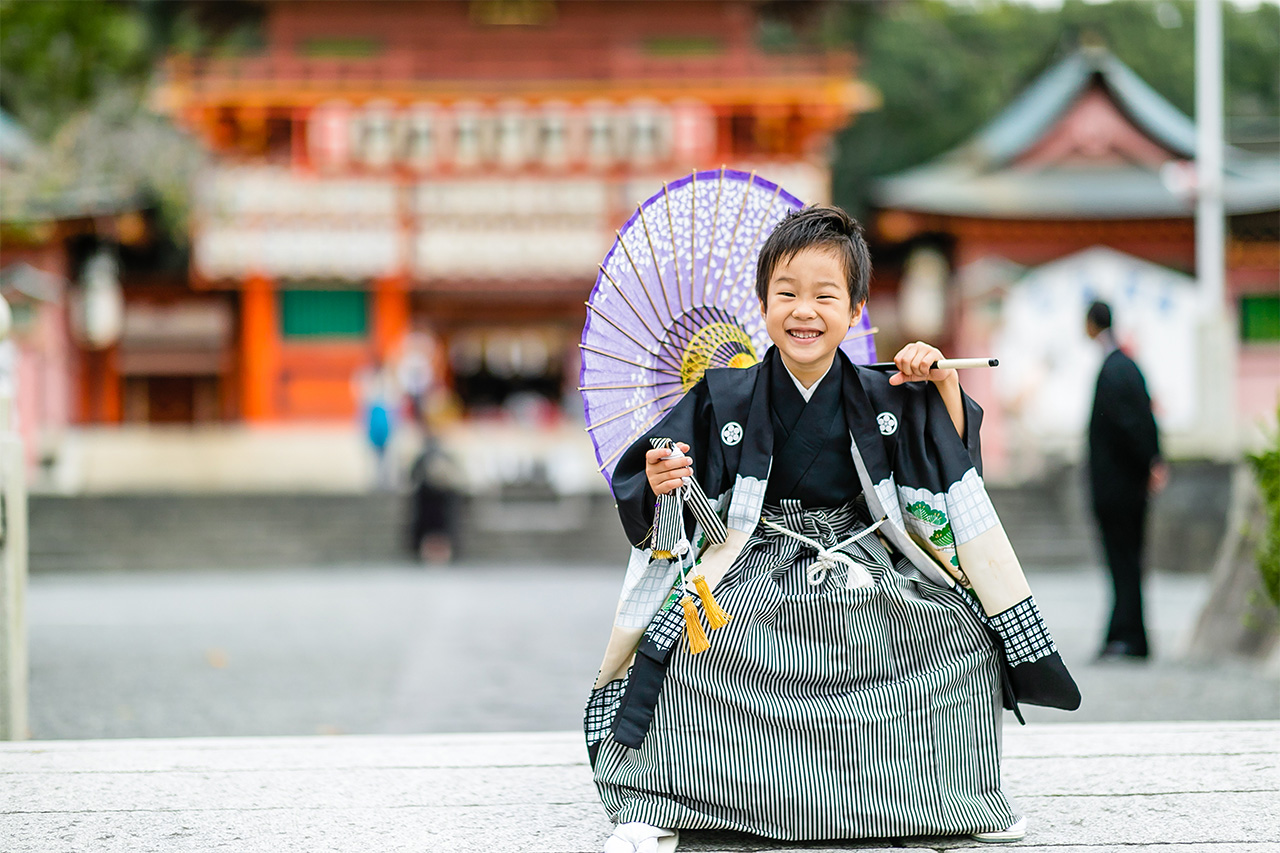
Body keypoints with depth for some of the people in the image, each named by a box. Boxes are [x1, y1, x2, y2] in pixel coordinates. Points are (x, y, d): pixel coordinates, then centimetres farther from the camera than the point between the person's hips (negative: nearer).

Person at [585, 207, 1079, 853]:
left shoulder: (883, 400, 3)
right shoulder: (723, 401, -2)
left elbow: (953, 466, 13)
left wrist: (945, 386, -1)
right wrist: (661, 483, -21)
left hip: (861, 558, 2)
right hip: (754, 566, -2)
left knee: (964, 634, -17)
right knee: (687, 644, -32)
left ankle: (964, 796, 5)